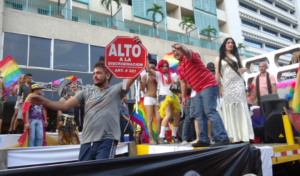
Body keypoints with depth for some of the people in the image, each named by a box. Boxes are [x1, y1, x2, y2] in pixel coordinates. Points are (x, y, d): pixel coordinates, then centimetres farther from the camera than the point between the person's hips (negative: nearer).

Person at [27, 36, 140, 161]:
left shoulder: (115, 90, 7)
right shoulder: (87, 93, 17)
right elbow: (64, 105, 8)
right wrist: (44, 101, -9)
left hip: (107, 141, -4)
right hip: (87, 142, 4)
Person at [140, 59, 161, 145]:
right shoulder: (145, 76, 4)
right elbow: (142, 89, -3)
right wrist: (140, 81, -17)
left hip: (156, 99, 4)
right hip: (148, 98, -4)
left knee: (158, 119, -4)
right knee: (150, 119, -6)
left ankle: (158, 137, 1)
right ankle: (151, 139, -5)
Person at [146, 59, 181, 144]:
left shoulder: (171, 75, 22)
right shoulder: (158, 74, 6)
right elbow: (148, 69, -7)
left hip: (172, 97, 7)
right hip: (164, 96, -7)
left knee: (177, 116, 6)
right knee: (168, 115, -25)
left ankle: (174, 135, 21)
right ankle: (161, 136, -24)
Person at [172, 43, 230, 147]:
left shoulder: (189, 57, -7)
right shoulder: (180, 67, 16)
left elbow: (188, 52, -33)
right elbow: (183, 82, 20)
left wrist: (181, 47, -55)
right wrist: (184, 97, 16)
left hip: (209, 86, -10)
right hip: (199, 91, 10)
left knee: (210, 111, -20)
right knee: (199, 115, 8)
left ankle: (223, 139, -20)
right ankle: (204, 140, 13)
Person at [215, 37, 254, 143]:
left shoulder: (236, 56, 19)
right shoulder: (219, 59, 11)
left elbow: (241, 67, 24)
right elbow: (217, 73, 6)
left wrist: (243, 70, 0)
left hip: (238, 83, 2)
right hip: (227, 85, -2)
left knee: (241, 108, -4)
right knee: (229, 110, -3)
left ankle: (244, 135, -3)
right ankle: (233, 136, 0)